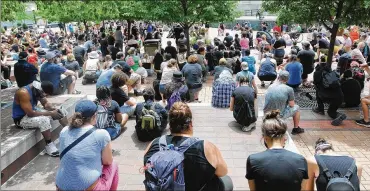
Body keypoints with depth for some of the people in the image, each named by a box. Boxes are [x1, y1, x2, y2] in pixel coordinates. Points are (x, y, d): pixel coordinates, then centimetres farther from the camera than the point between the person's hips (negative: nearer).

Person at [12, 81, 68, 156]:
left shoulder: (37, 89, -6)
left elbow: (46, 103, 5)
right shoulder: (23, 93, -30)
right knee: (44, 120, -34)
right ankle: (49, 146, -17)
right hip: (21, 118, -8)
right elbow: (30, 113, -32)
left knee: (60, 112, 3)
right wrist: (50, 113, -28)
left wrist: (54, 109, -16)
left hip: (33, 111, 9)